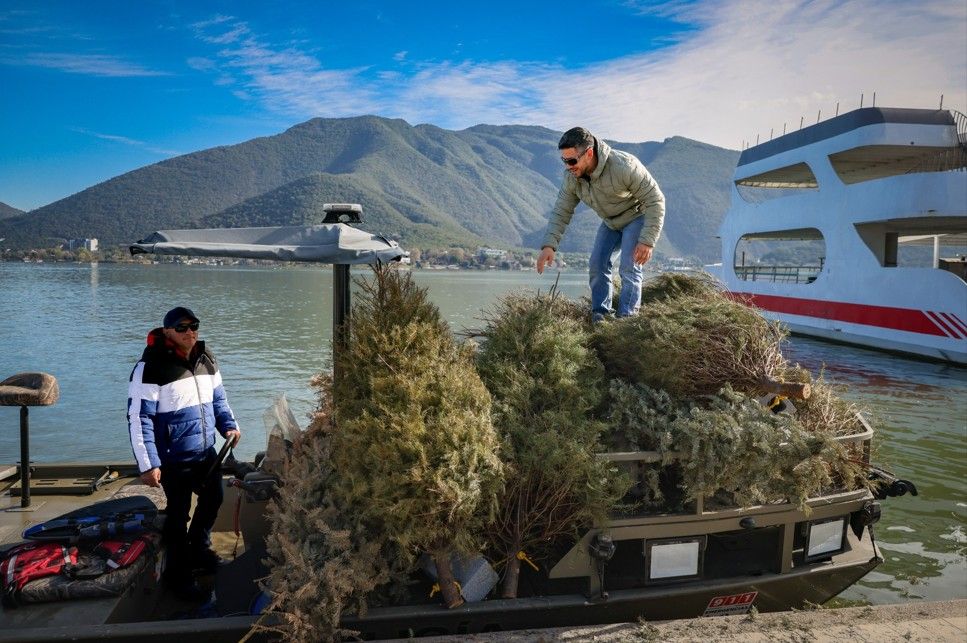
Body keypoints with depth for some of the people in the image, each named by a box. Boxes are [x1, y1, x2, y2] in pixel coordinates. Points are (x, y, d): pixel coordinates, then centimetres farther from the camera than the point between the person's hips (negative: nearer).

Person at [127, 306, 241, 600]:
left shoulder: (206, 359, 3)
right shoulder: (150, 367, -19)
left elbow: (217, 397, 16)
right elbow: (139, 418, -19)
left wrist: (229, 425, 0)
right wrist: (147, 464, -20)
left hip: (207, 452, 7)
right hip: (174, 459, -7)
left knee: (213, 499, 22)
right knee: (178, 514, 5)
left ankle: (199, 549, 45)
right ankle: (179, 575, 23)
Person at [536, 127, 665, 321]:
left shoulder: (624, 166, -36)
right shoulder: (572, 176, -17)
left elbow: (655, 200, -28)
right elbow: (561, 212, -9)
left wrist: (647, 240, -32)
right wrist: (549, 245, -22)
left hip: (637, 216, -6)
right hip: (610, 222, 6)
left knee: (629, 268, -17)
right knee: (597, 265, -1)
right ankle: (599, 316, 9)